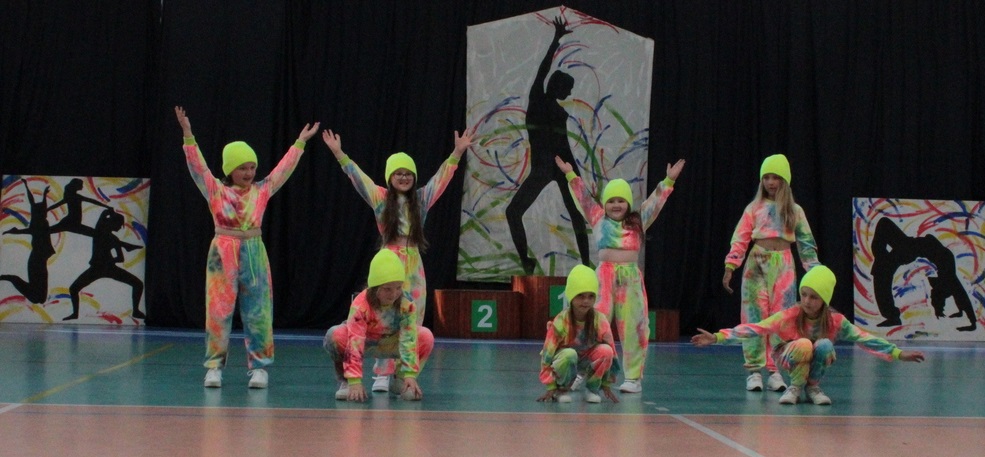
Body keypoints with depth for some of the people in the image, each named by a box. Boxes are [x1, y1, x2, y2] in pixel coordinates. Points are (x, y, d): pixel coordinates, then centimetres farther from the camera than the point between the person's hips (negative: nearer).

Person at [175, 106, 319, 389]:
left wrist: (300, 143, 12)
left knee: (257, 312, 3)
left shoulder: (262, 191, 7)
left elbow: (284, 169, 12)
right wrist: (188, 135, -17)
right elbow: (197, 166, -8)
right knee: (219, 311, -2)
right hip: (223, 255, -2)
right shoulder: (216, 191, 0)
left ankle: (258, 366, 9)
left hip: (254, 255, 2)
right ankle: (215, 365, 4)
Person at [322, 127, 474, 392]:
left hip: (414, 266, 2)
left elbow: (442, 177, 6)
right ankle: (382, 375, -2)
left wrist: (458, 152, -3)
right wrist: (339, 154, -12)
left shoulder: (421, 199, 9)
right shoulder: (381, 198, 3)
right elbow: (357, 176, -3)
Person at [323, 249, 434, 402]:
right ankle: (345, 381, -13)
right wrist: (355, 381, -46)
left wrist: (410, 375, -38)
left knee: (426, 337, -23)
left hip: (390, 343, 3)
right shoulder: (360, 306, -35)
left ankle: (400, 380, -4)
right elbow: (355, 345, -39)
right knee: (335, 335, -36)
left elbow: (409, 339, -29)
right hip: (364, 342, -3)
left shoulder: (406, 305, -27)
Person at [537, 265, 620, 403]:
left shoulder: (600, 321, -17)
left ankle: (592, 389, -6)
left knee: (606, 351, -28)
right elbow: (548, 355, -19)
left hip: (587, 361, 3)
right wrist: (551, 387, -19)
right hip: (563, 360, -3)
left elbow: (611, 355, -9)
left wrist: (606, 386, -8)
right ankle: (562, 390, -12)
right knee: (569, 354, -38)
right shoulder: (560, 322, -24)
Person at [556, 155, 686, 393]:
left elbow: (655, 201, 8)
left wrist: (669, 181, 1)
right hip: (604, 276, 0)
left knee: (632, 328, 1)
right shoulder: (599, 220, 11)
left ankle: (633, 377, 6)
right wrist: (571, 176, 7)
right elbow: (584, 198, 10)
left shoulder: (638, 222, 11)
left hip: (631, 278, 0)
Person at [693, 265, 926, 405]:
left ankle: (813, 385, -6)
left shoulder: (835, 321, -18)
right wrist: (718, 337, -39)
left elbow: (864, 338, -19)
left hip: (816, 360, 2)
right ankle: (796, 386, -10)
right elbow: (755, 329, -29)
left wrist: (898, 353, -27)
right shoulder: (789, 316, -24)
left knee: (825, 344, -32)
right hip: (789, 358, -2)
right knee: (804, 345, -36)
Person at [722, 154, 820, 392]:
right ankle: (754, 370, -1)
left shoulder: (794, 210, 11)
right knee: (755, 317, -3)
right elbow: (740, 240, 3)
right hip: (756, 265, -1)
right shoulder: (754, 208, 7)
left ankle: (775, 371, 3)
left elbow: (806, 242, 10)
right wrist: (729, 268, -5)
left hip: (783, 265, 1)